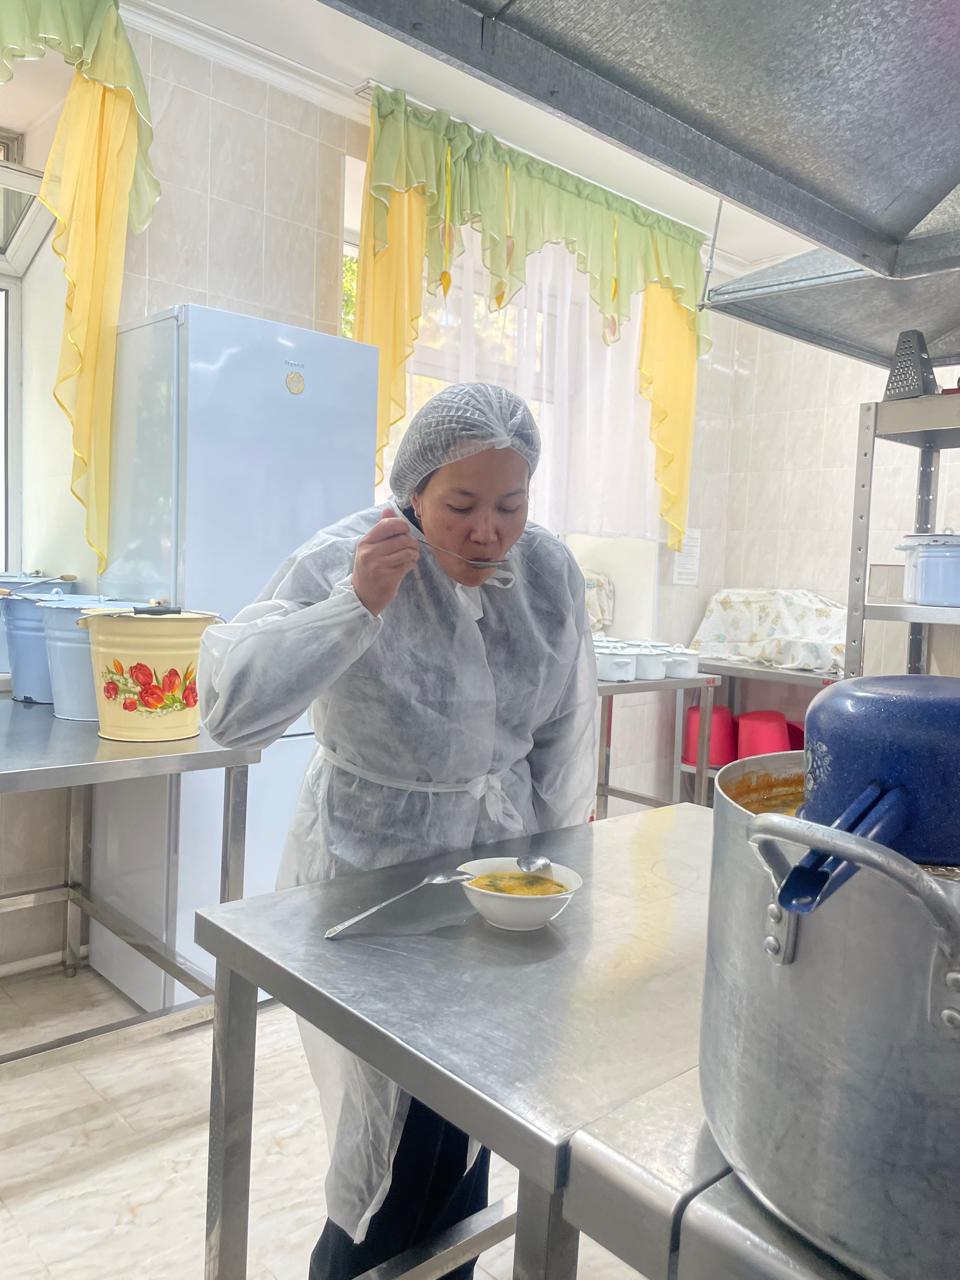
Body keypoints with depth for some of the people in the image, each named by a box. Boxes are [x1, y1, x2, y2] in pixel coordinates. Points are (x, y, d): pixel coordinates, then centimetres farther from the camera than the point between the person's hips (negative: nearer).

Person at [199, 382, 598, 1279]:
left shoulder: (550, 572, -5)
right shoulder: (340, 562, -18)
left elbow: (564, 738, 4)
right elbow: (231, 709, -28)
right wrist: (358, 605, -35)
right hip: (369, 883, -4)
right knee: (403, 1124, 3)